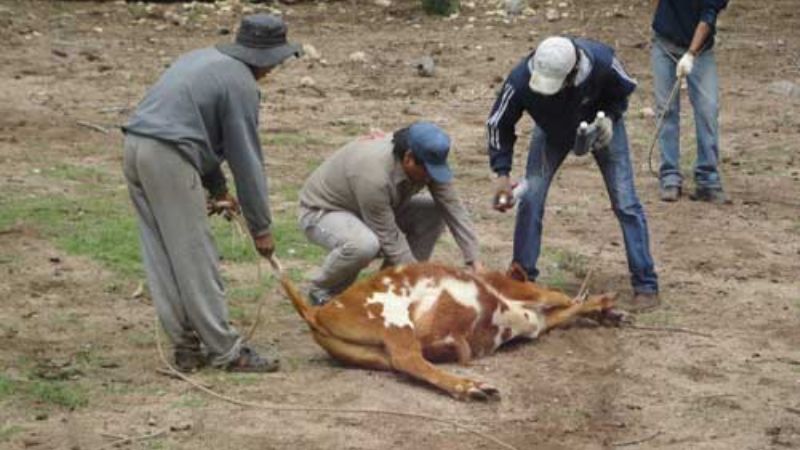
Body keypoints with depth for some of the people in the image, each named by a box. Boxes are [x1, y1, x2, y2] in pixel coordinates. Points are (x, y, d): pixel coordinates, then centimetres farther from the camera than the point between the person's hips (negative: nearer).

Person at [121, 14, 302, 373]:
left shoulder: (206, 60, 22)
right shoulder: (240, 83, -5)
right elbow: (246, 158, -4)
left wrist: (218, 188, 27)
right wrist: (260, 227, 2)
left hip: (136, 147, 9)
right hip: (168, 158, -9)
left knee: (162, 258, 10)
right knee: (194, 258, -3)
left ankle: (187, 346, 16)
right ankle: (224, 350, 2)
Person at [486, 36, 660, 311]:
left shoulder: (602, 63, -39)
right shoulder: (521, 80, -38)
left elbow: (624, 89, -13)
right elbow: (499, 123, -19)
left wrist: (609, 116, -30)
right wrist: (502, 173, -25)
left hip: (599, 126, -1)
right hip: (552, 131, 1)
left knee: (625, 203, -6)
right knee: (530, 198, -9)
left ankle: (646, 286, 3)